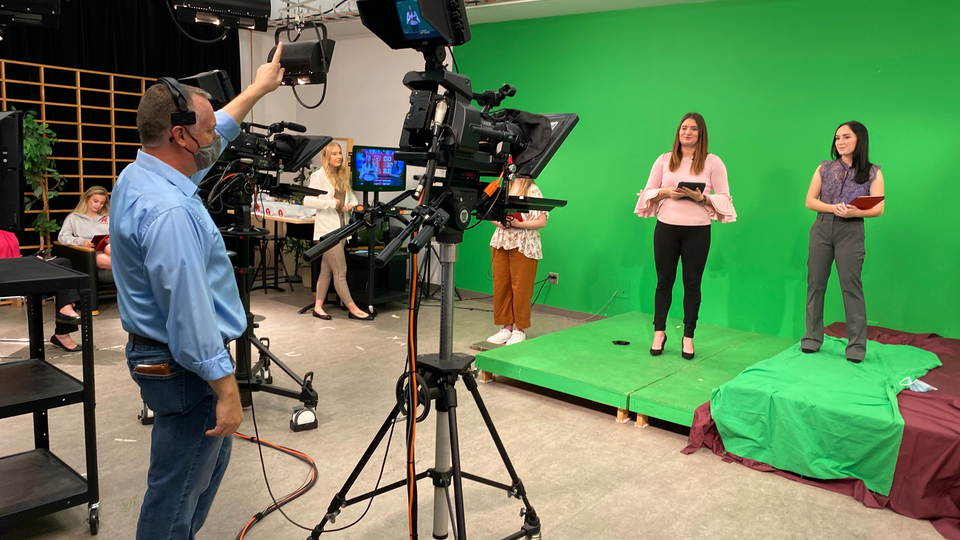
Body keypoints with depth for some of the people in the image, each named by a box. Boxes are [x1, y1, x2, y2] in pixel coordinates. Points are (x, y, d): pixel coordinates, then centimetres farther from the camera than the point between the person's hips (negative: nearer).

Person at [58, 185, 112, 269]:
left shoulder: (108, 217, 27)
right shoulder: (73, 218, 20)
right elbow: (62, 237, 9)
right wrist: (82, 242, -10)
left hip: (109, 247, 2)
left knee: (108, 249, -39)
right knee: (101, 259, -40)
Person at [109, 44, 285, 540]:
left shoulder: (137, 175, 4)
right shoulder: (168, 211, -27)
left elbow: (212, 137, 19)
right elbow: (190, 313, -29)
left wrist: (258, 88, 26)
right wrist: (226, 391, -23)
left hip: (158, 353, 11)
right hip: (185, 367, -11)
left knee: (209, 461, 25)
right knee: (176, 494, 5)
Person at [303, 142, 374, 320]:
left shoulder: (342, 176, 16)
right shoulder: (319, 176, -7)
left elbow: (352, 197, 24)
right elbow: (307, 200, -15)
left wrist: (351, 204, 2)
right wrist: (332, 203, -18)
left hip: (341, 227, 8)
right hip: (327, 229, -8)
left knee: (327, 270, 11)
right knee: (340, 271, -5)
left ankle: (318, 307, 18)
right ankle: (353, 309, -1)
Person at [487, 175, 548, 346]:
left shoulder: (533, 191, -5)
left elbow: (542, 222, -9)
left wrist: (518, 224, -20)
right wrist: (498, 222, -9)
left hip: (524, 246, -5)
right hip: (501, 244, 5)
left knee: (520, 288, 0)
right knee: (501, 286, 5)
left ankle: (519, 329, 10)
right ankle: (506, 327, 15)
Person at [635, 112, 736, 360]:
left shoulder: (713, 162, 1)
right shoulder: (664, 160, 7)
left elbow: (724, 198, 0)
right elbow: (648, 192, 8)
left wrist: (700, 197, -17)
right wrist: (667, 192, -12)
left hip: (697, 231, -1)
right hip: (666, 228, 2)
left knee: (692, 283, 4)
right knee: (664, 280, 7)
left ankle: (688, 337, 14)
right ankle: (659, 333, 18)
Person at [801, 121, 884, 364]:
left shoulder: (872, 172, 1)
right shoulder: (824, 168, 7)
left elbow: (879, 209, -2)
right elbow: (810, 201, 5)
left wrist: (856, 212, -21)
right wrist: (833, 208, -13)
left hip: (851, 232, -3)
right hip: (821, 229, 3)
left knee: (851, 286, -5)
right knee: (815, 284, 5)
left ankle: (857, 345, 1)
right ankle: (812, 338, 15)